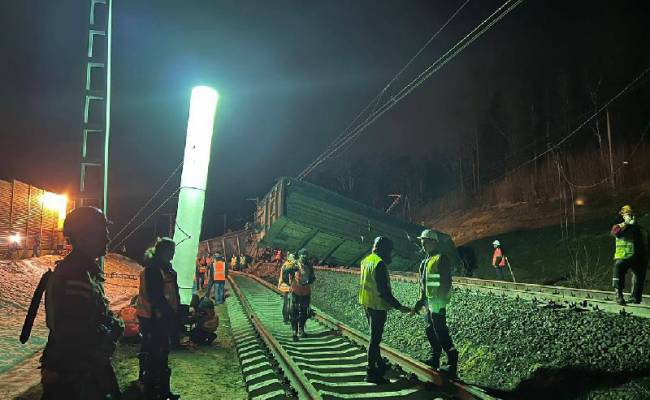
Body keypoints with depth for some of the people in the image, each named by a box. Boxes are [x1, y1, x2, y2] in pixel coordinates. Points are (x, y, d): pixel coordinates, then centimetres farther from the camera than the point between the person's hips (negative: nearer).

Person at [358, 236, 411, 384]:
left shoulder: (366, 260, 7)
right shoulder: (380, 264, -21)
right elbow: (384, 291, -24)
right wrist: (399, 307, -17)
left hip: (366, 304, 9)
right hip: (377, 307, -9)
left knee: (374, 336, 21)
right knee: (375, 339, -1)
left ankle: (379, 363, 35)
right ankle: (371, 372, 5)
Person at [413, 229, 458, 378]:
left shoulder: (441, 259, -14)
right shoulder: (426, 261, 15)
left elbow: (445, 283, -20)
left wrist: (439, 302, -24)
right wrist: (421, 301, 21)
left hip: (437, 303, -10)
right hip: (429, 302, 10)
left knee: (441, 332, -7)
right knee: (430, 331, 17)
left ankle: (452, 364, 2)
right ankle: (435, 359, 30)